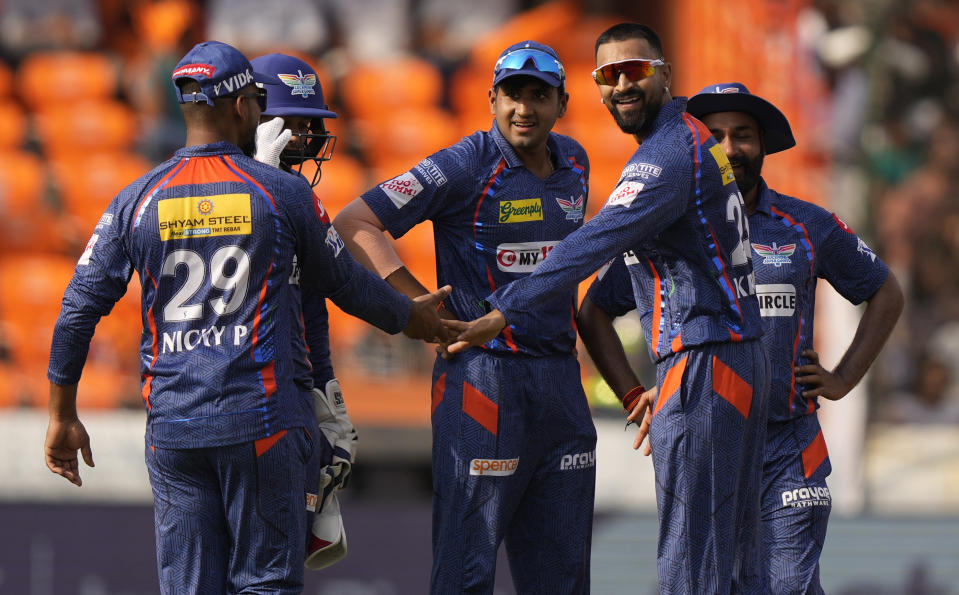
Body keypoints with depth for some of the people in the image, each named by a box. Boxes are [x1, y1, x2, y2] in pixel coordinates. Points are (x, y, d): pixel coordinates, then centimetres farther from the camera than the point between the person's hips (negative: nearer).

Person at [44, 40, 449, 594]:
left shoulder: (137, 201, 3)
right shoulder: (284, 193, -2)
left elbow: (79, 311, 3)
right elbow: (346, 284, 11)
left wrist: (63, 416, 13)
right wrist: (411, 317, 31)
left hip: (172, 427, 2)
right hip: (260, 422, -2)